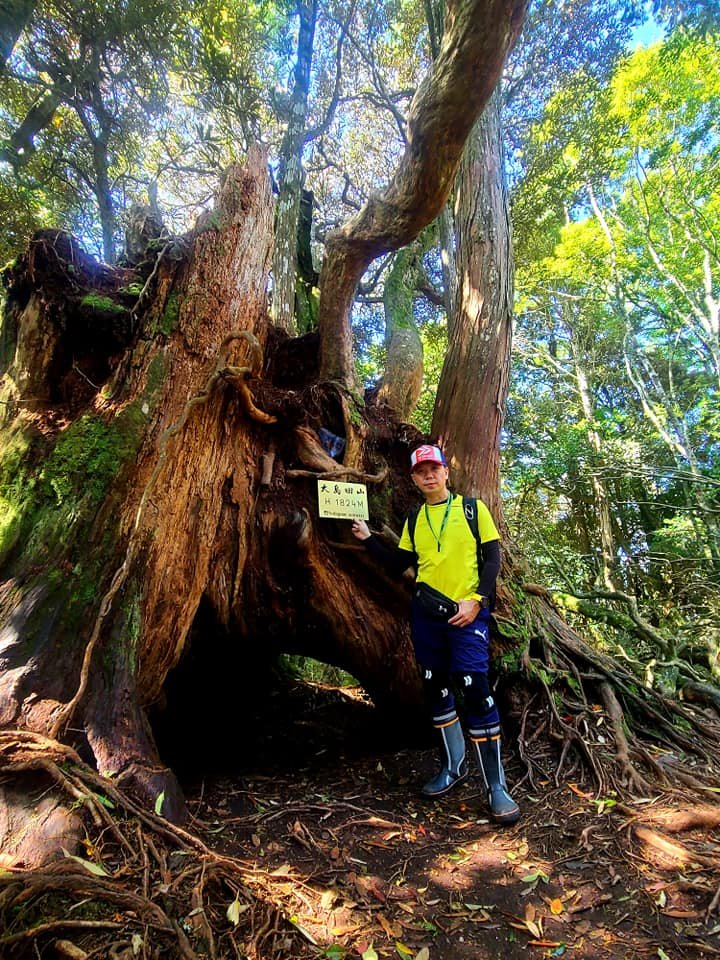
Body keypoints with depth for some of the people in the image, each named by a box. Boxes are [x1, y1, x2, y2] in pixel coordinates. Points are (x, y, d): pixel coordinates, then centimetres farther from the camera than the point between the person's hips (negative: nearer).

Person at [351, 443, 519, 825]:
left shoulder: (472, 508, 0)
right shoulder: (414, 520, 10)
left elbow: (492, 558, -2)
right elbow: (398, 564, 12)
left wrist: (477, 600, -13)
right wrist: (367, 538, 5)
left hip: (467, 612, -4)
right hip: (425, 613, 5)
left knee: (475, 690, -12)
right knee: (436, 689, 12)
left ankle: (496, 787, 2)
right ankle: (454, 765, 31)